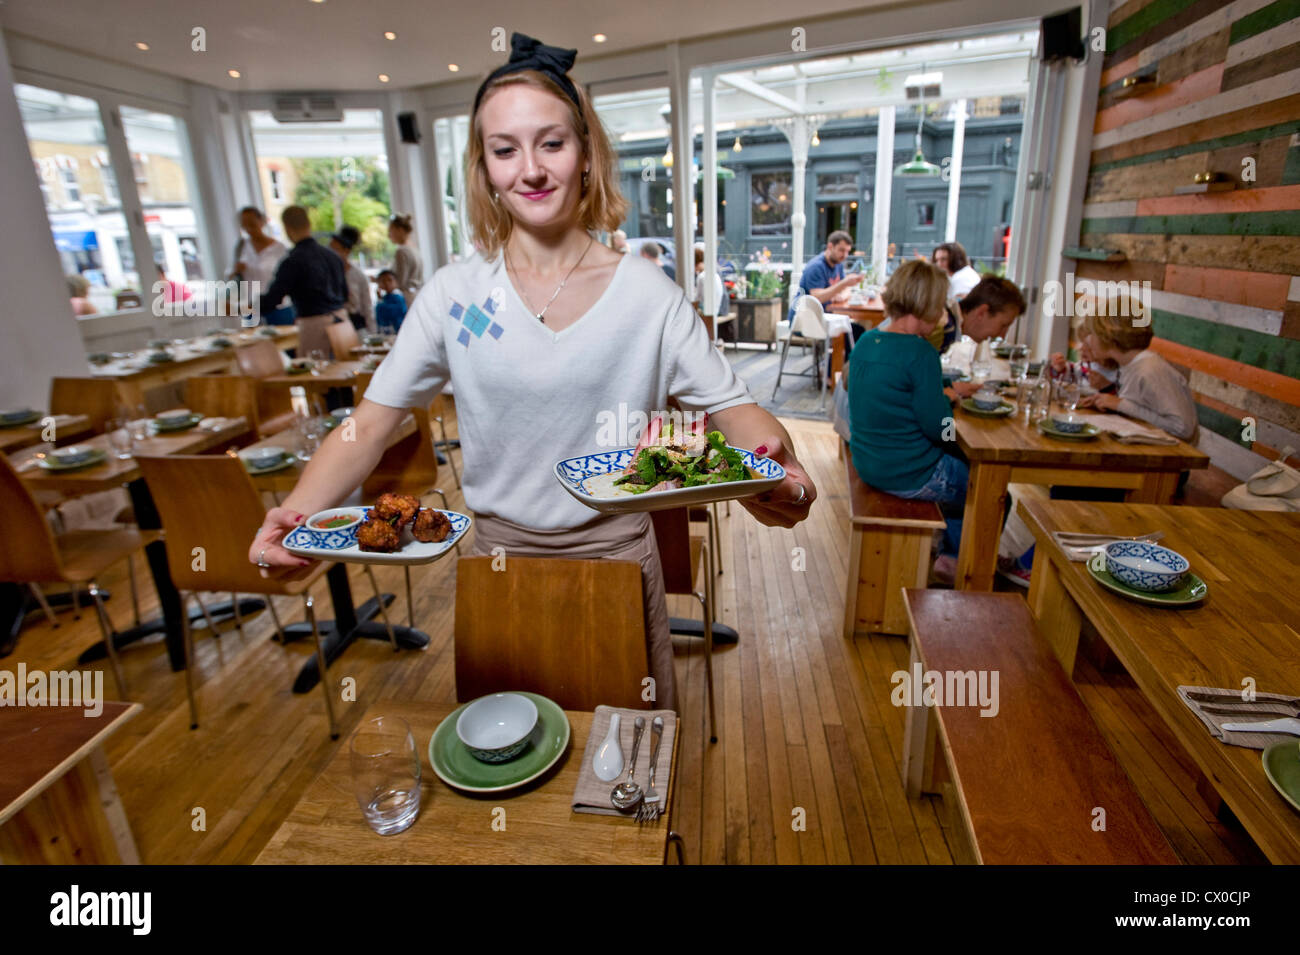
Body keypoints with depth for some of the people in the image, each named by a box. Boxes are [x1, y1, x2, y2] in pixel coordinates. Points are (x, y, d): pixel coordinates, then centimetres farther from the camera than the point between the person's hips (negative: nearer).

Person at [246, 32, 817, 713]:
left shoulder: (648, 294, -9)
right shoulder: (454, 294, -6)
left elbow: (733, 407, -9)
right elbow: (369, 425, -6)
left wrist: (775, 461, -31)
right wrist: (297, 514, -23)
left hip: (615, 551, -1)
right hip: (498, 551, 2)